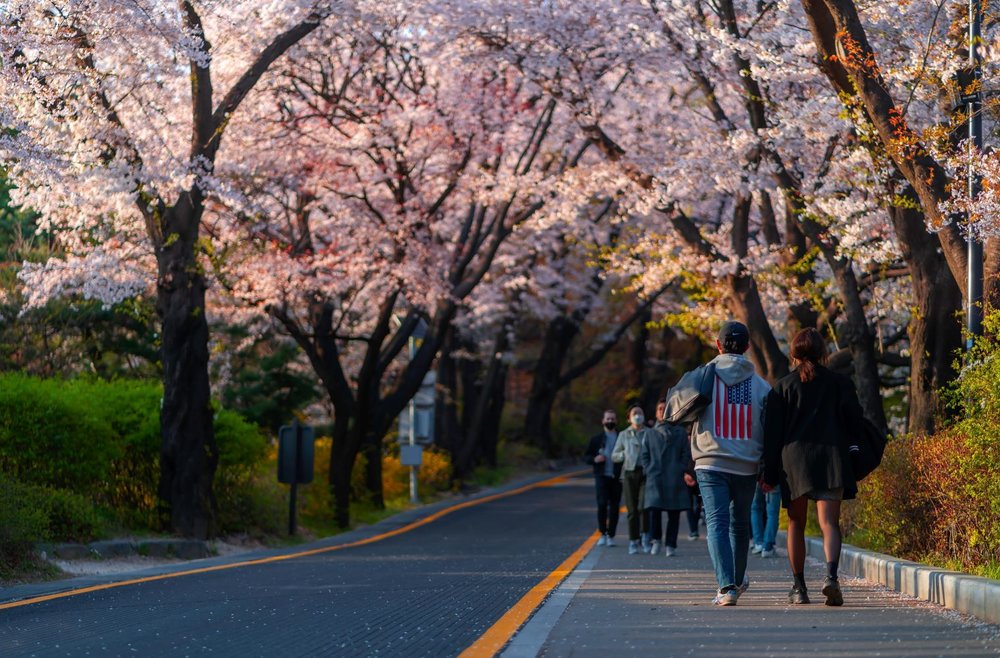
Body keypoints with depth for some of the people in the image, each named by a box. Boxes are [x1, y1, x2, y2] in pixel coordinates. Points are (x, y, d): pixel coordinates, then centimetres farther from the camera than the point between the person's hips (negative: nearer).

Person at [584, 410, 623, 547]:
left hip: (617, 477, 0)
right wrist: (594, 459, -8)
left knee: (614, 507, 2)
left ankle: (611, 536, 10)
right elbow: (586, 456, 11)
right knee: (602, 503, -12)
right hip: (602, 476, 0)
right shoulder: (596, 439, 10)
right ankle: (603, 534, -1)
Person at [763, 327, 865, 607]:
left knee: (796, 523, 13)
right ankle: (831, 575, -30)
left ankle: (798, 587, 13)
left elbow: (773, 432, 1)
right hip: (832, 459, 0)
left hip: (794, 458, 0)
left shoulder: (783, 386, 3)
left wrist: (770, 474, 4)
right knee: (829, 523, -6)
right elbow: (855, 422, 4)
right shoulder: (839, 383, 5)